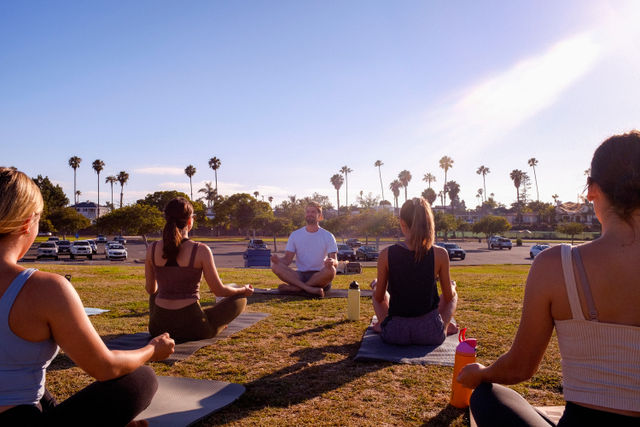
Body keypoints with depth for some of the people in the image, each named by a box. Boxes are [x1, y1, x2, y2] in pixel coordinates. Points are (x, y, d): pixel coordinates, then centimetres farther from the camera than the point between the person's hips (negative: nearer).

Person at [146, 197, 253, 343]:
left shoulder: (152, 249, -2)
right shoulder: (201, 251, -14)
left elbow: (150, 290, 11)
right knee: (240, 298, 16)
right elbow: (219, 290, -6)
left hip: (158, 328, 4)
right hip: (191, 330, -4)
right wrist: (244, 290, 15)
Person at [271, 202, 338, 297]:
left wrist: (332, 262, -32)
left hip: (320, 276, -2)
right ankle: (310, 289, -34)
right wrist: (278, 259, -22)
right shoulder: (295, 235, 9)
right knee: (275, 266, -22)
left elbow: (335, 263, -6)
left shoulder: (328, 236, 2)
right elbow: (287, 259, 2)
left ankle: (294, 288, -27)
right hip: (300, 275, 2)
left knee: (331, 270, -35)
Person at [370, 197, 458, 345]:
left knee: (376, 285, 28)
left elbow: (379, 298, 0)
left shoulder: (386, 254, -12)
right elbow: (448, 296, 0)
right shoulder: (440, 254, -13)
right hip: (431, 334, 0)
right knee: (453, 292, 29)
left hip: (395, 334, 0)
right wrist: (449, 299, 25)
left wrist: (375, 285, 23)